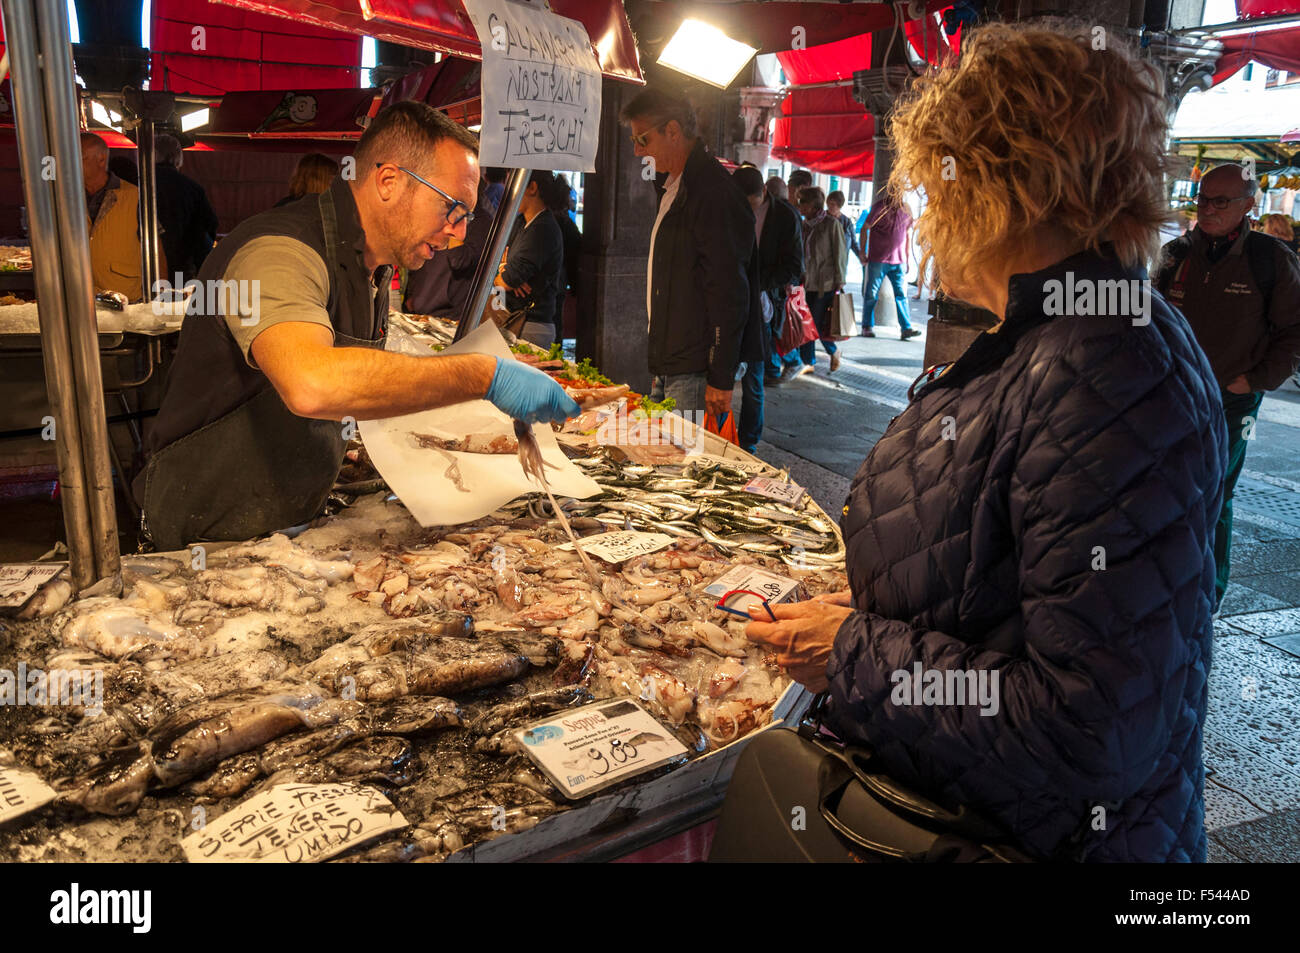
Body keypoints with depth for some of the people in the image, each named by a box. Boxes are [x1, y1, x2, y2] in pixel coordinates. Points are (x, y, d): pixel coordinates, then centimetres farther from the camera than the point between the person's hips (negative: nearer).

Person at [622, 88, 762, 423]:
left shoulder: (713, 192, -14)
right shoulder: (672, 186, 18)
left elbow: (730, 292, -19)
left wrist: (721, 378, -21)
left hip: (697, 372, -9)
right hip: (669, 368, 10)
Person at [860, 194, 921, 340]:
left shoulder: (906, 210, 9)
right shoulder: (880, 208, -5)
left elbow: (908, 234, 18)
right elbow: (864, 229, -1)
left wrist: (907, 257, 17)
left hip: (898, 261, 4)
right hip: (878, 260, -4)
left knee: (901, 295, -2)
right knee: (871, 294, 2)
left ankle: (906, 329, -3)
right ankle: (867, 327, 14)